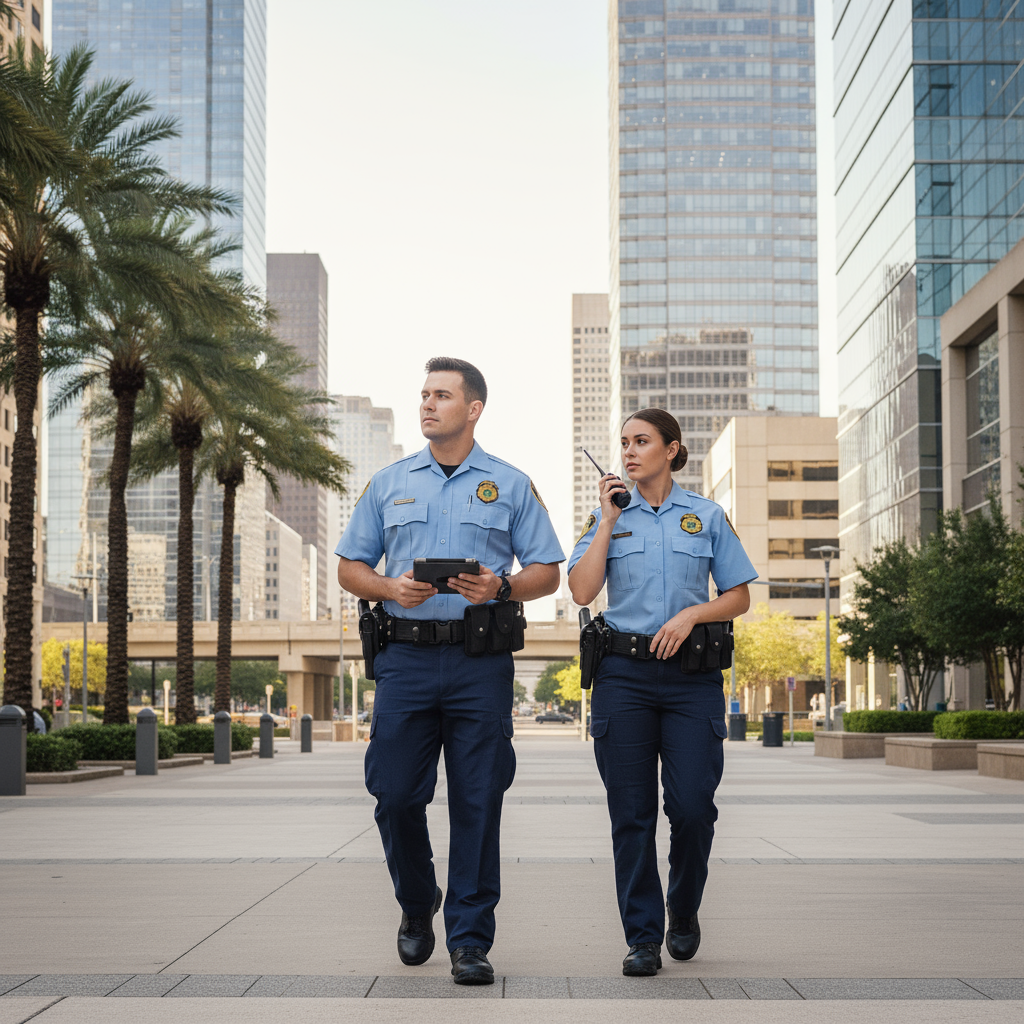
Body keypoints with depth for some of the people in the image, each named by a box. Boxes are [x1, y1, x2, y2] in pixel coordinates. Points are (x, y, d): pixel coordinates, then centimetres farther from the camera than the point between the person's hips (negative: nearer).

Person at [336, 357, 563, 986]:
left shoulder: (510, 485, 9)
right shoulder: (389, 484, 14)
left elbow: (547, 573, 7)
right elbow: (351, 567, 14)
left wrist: (500, 588, -13)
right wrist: (391, 588, -7)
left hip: (481, 660, -2)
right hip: (405, 657, 2)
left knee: (477, 803, -2)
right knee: (396, 795, 1)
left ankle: (471, 940, 6)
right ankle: (417, 905, 27)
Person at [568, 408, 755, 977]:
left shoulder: (706, 516, 8)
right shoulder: (611, 517, 10)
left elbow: (739, 597, 9)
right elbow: (582, 591, -3)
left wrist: (691, 614, -8)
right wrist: (608, 520, -4)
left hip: (691, 674, -1)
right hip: (625, 674, 1)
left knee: (693, 805, -7)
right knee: (632, 813, -1)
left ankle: (684, 912, 20)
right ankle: (643, 937, 7)